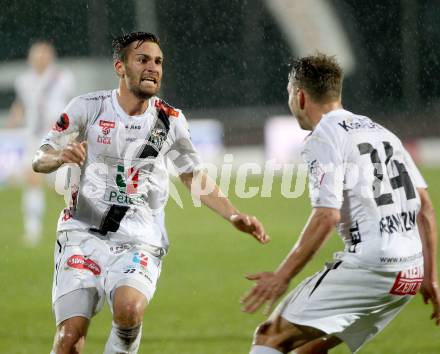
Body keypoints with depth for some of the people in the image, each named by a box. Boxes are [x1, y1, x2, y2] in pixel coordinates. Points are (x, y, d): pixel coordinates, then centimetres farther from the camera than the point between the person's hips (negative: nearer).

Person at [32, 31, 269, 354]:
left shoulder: (171, 120, 5)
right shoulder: (89, 107, -1)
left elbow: (196, 179, 17)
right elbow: (40, 160, 2)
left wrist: (234, 216, 4)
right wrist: (62, 156, -21)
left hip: (140, 241, 1)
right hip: (83, 233, -1)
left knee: (129, 309, -30)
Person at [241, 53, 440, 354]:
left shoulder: (323, 139, -4)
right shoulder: (380, 132, 20)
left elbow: (327, 216, -16)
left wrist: (283, 276, -13)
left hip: (368, 267, -8)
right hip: (411, 272, 8)